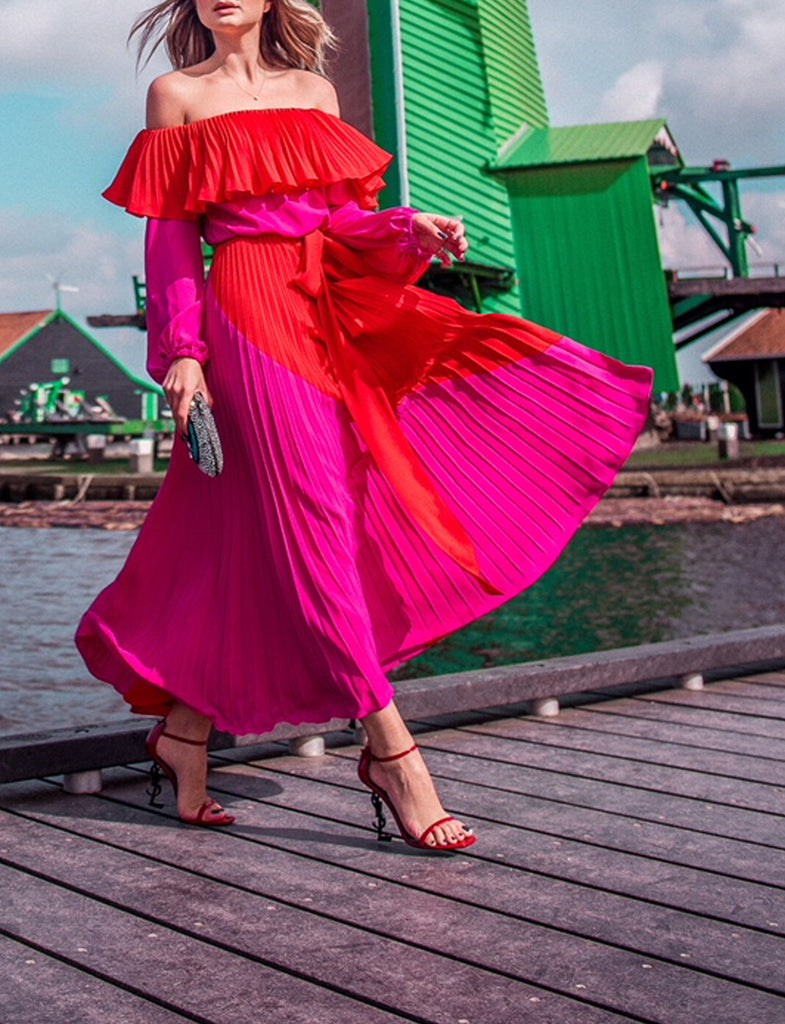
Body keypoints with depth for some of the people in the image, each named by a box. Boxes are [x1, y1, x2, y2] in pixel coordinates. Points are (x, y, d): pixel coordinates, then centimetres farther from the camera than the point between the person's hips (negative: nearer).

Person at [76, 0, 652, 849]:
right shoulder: (177, 95, 7)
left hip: (332, 308, 5)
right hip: (249, 310, -5)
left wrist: (411, 229, -4)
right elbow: (170, 236, 1)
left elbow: (342, 218, 16)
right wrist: (182, 353, -8)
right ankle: (392, 751, -12)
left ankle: (184, 725, 15)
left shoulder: (314, 91, 19)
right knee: (311, 520, -11)